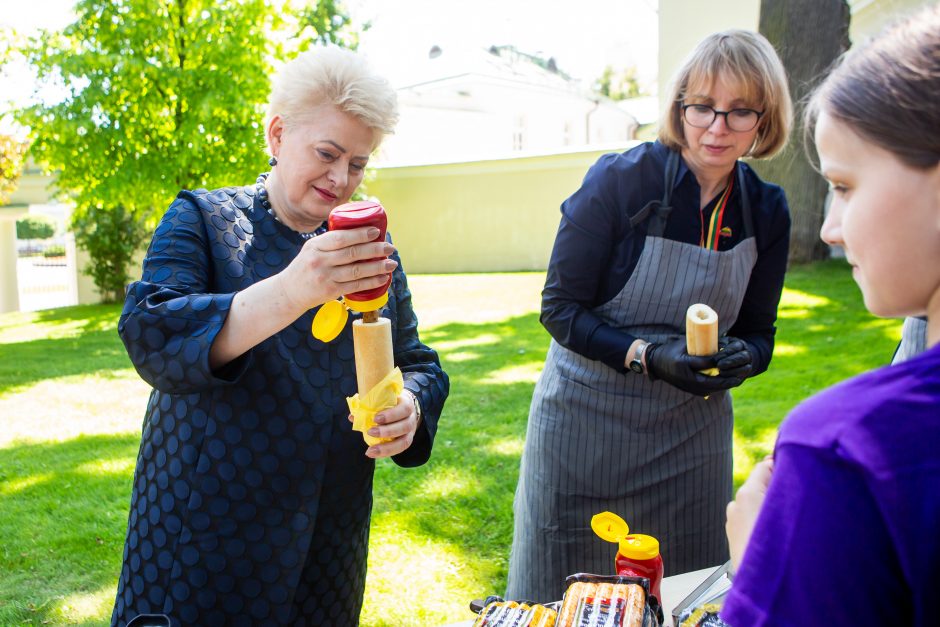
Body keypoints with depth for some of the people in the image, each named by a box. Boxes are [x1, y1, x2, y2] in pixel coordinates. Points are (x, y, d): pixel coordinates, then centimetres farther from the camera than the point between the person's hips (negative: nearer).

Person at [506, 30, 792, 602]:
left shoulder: (767, 210, -2)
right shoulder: (621, 180, -15)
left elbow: (758, 329, 6)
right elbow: (560, 307, -13)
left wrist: (744, 356, -17)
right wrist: (646, 354, -26)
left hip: (693, 425, 4)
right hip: (587, 420, -3)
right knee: (566, 597, 12)